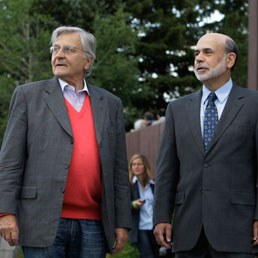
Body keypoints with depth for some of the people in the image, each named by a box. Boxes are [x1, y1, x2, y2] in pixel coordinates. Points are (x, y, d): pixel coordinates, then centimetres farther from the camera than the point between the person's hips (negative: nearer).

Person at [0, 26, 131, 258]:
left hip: (93, 227, 3)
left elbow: (119, 169, 13)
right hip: (43, 224, -2)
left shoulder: (110, 104, 14)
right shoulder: (29, 95, 7)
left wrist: (122, 223, 7)